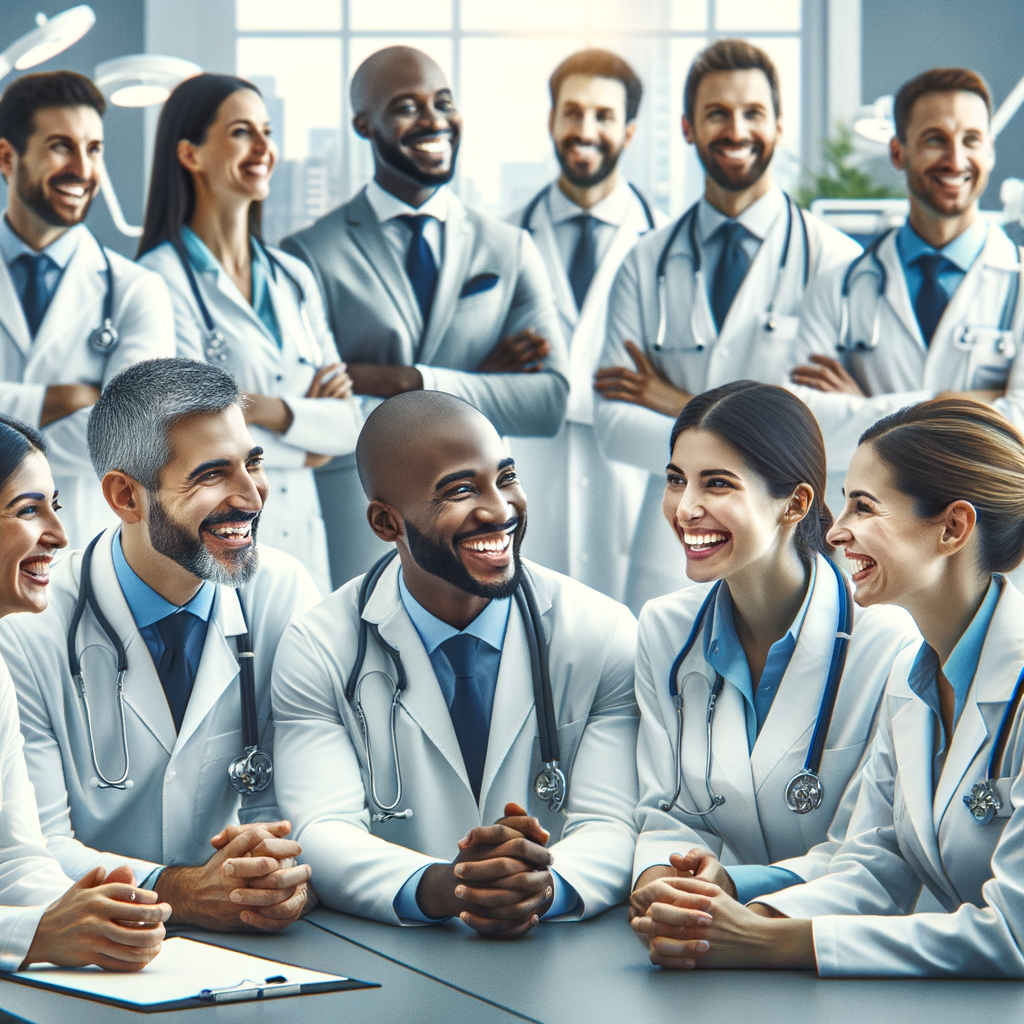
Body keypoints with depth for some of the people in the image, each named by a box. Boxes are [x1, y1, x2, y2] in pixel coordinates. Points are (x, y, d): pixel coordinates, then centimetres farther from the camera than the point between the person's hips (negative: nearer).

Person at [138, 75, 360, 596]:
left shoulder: (293, 278, 13)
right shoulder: (161, 281, -8)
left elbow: (348, 425, 6)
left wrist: (280, 413, -13)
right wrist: (304, 445, -1)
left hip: (299, 534, 6)